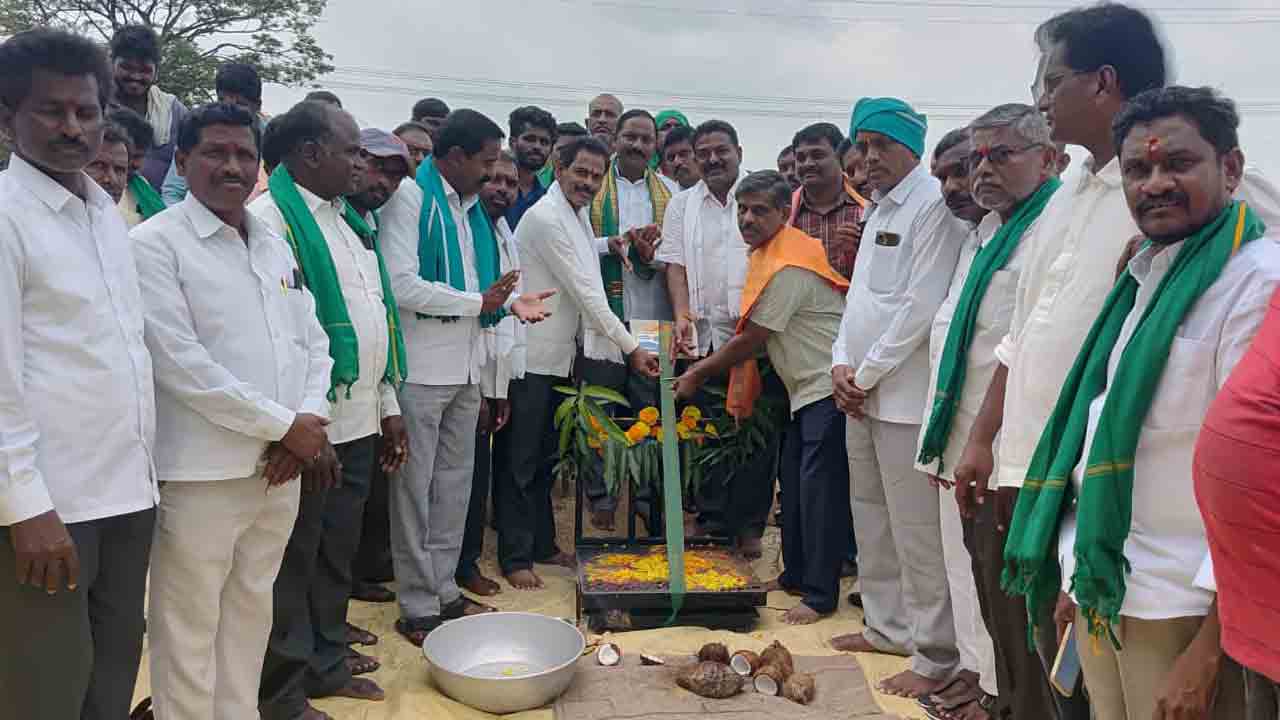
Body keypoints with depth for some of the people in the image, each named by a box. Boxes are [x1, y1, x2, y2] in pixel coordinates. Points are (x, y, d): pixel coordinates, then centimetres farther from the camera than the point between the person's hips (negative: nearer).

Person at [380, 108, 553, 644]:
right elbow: (402, 285, -20)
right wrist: (478, 302, -15)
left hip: (465, 363, 9)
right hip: (422, 365, -8)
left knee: (455, 479, 15)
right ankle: (418, 606, 13)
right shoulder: (410, 198, -11)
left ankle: (443, 589, 28)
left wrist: (510, 299, -1)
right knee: (415, 485, 2)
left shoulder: (470, 205, 15)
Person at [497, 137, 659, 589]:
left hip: (560, 356, 9)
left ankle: (542, 544, 27)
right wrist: (631, 348, -17)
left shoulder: (578, 214, 12)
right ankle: (515, 557, 10)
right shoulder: (546, 217, -17)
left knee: (544, 458, 16)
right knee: (519, 462, 1)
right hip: (530, 357, -9)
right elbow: (585, 293, -19)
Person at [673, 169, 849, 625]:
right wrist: (703, 366, 11)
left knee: (818, 489, -7)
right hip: (807, 387, 11)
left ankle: (820, 595, 2)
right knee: (794, 481, 15)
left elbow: (750, 340, -15)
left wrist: (698, 374, -3)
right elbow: (755, 337, 16)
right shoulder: (769, 254, 13)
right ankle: (795, 575, 27)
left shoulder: (786, 268, -19)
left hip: (827, 387, -11)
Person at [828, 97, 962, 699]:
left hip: (904, 394, -9)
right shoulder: (879, 208, 17)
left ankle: (934, 657, 9)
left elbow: (921, 306, -18)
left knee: (917, 531, -3)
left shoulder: (933, 205, -11)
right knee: (871, 519, 17)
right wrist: (842, 363, 3)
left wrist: (867, 375, -12)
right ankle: (887, 626, 32)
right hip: (861, 394, 9)